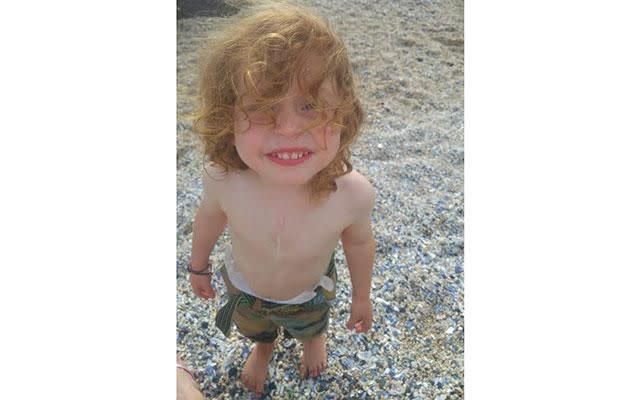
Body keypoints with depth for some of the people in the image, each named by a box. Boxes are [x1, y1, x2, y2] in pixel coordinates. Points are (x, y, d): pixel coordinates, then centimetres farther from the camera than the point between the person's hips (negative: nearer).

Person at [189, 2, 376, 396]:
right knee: (254, 328, 35)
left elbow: (359, 243, -16)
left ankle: (315, 337, 73)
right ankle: (263, 347, 72)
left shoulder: (353, 194, -40)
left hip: (310, 293, -1)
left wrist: (362, 297, 0)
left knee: (311, 324, 35)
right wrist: (199, 265, 5)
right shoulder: (223, 179, -37)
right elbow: (210, 217, -12)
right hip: (243, 287, 1)